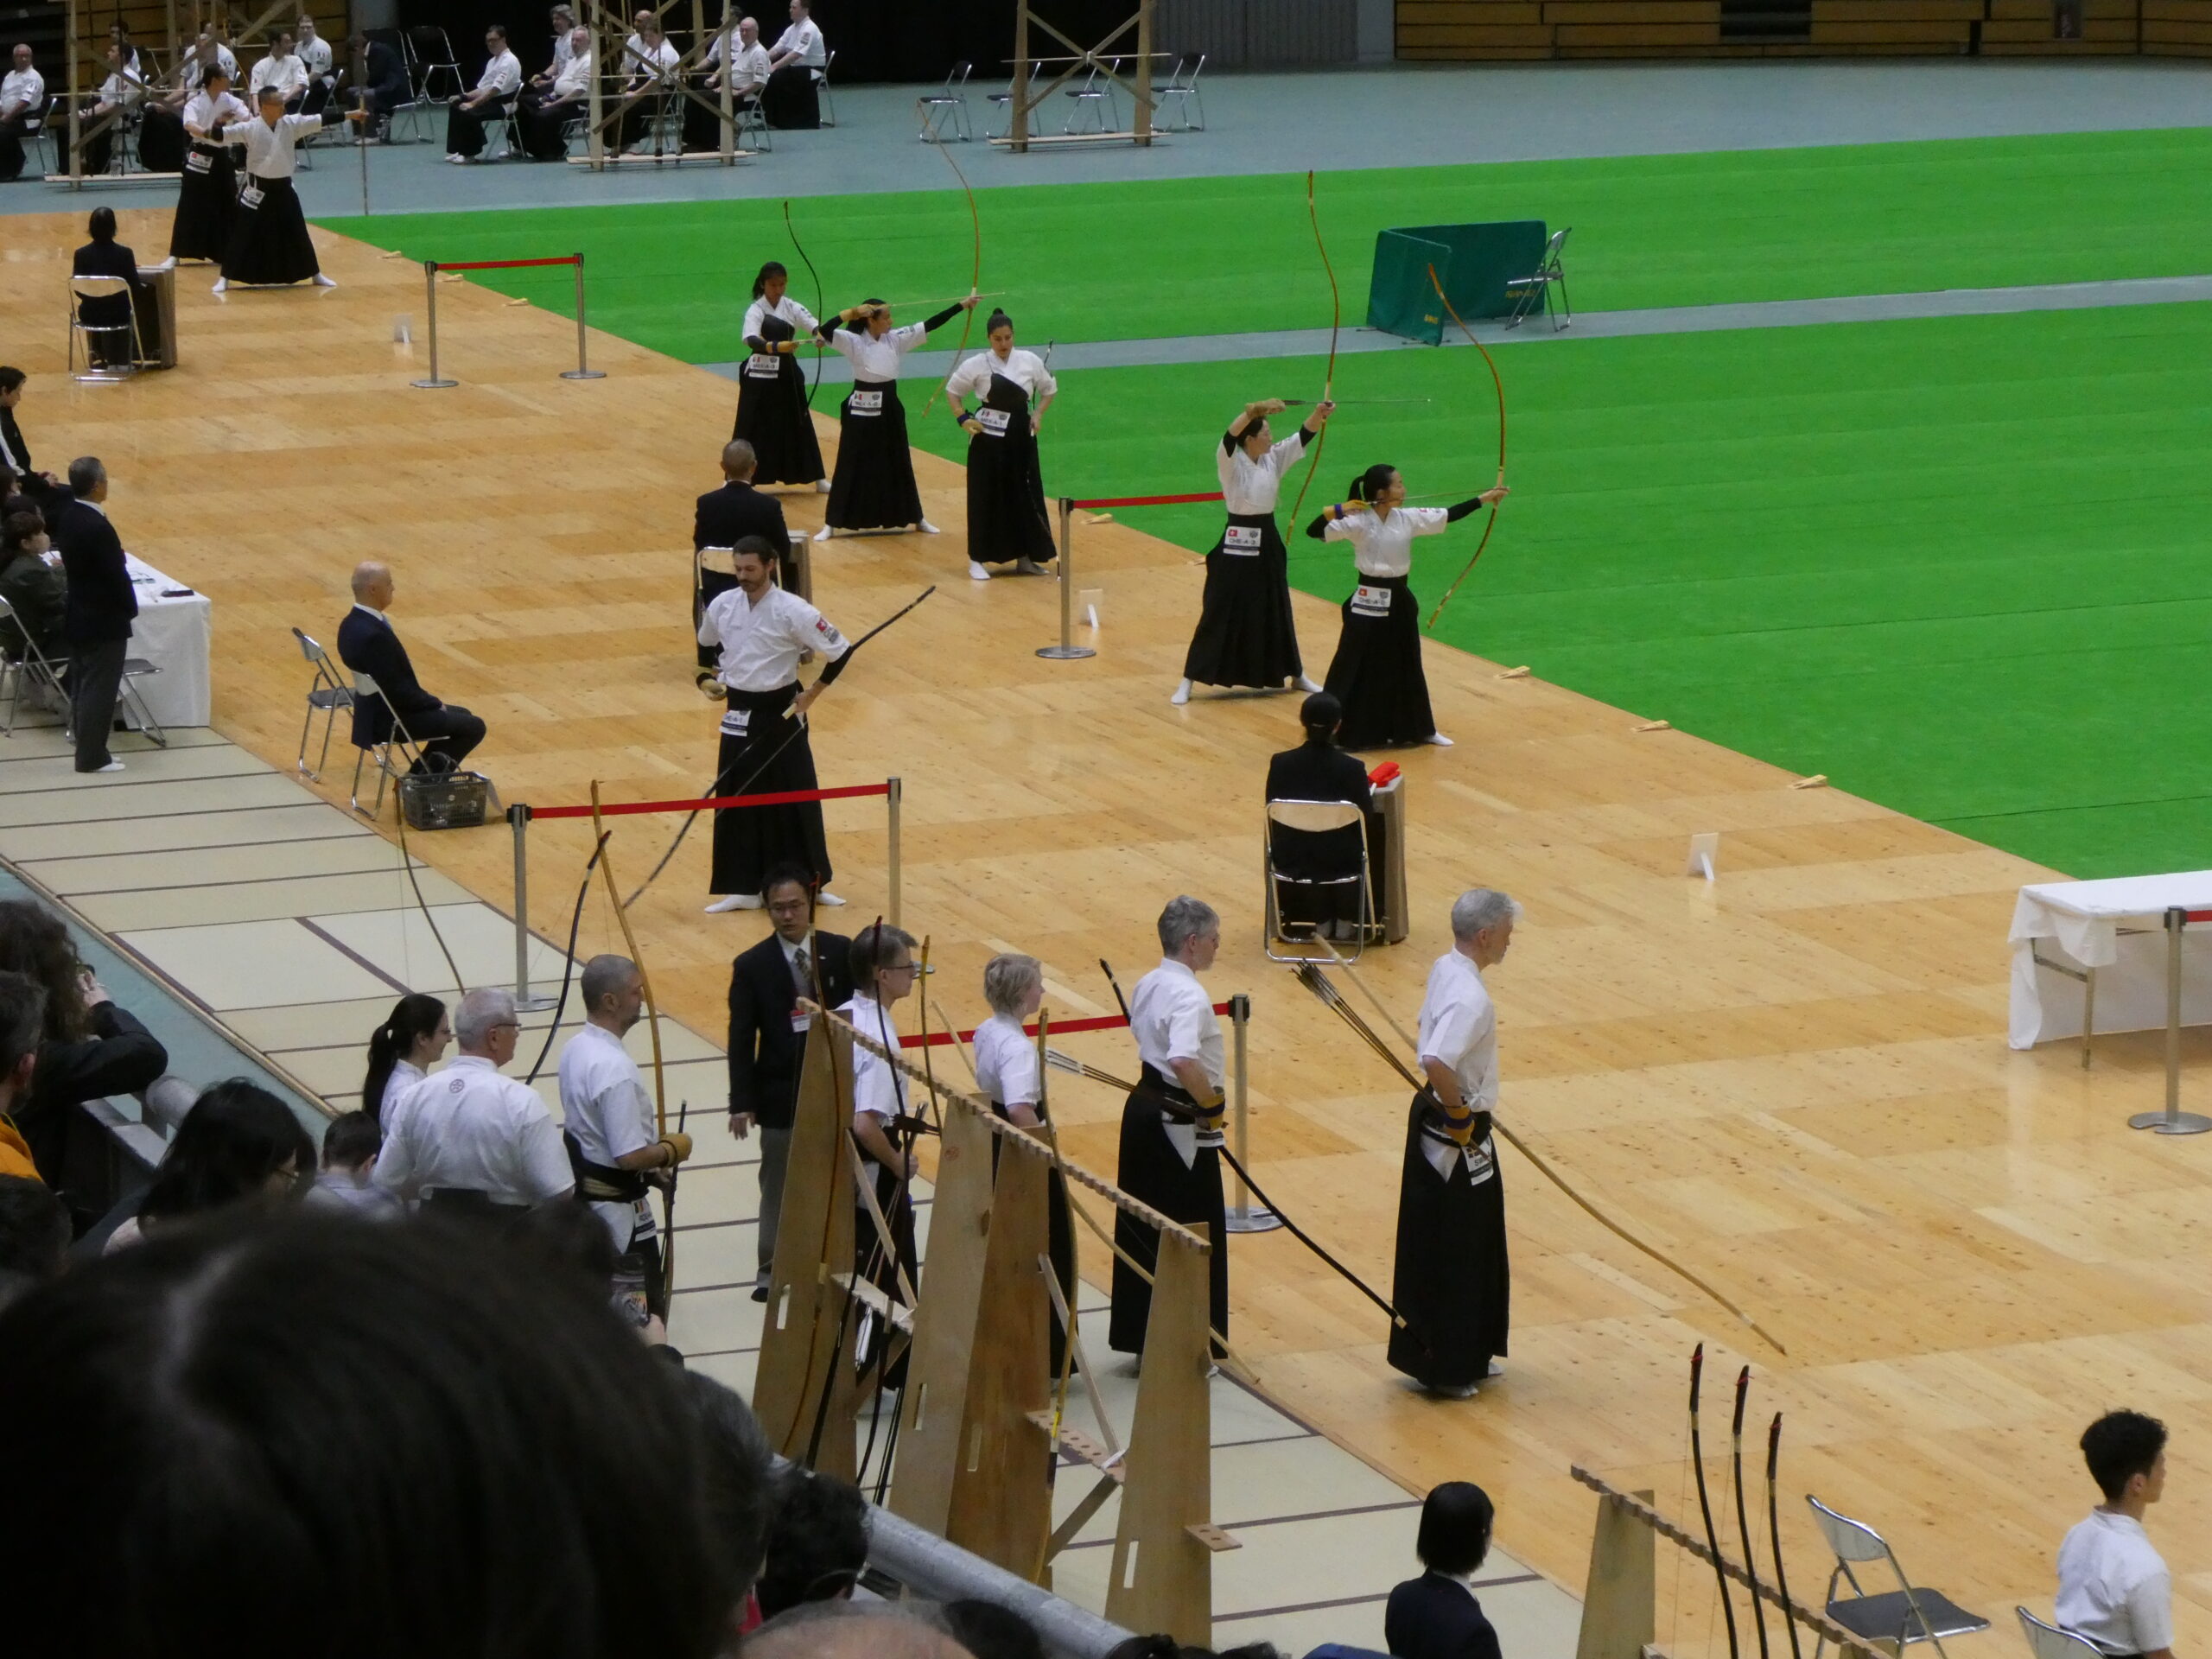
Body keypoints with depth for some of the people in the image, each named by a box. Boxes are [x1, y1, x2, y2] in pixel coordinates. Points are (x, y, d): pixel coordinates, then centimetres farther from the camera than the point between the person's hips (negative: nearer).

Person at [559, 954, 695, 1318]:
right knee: (645, 1312, -1)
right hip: (616, 1206, -9)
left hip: (581, 1194, 9)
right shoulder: (615, 1069, -28)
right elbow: (630, 1156, -27)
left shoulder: (575, 1049, 1)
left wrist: (653, 1143, 11)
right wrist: (672, 1150, -9)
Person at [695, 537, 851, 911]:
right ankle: (743, 889, 14)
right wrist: (714, 678, 8)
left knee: (795, 796, 3)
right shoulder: (722, 606, -2)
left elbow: (840, 651, -11)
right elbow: (707, 644, 21)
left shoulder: (792, 611, -16)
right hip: (739, 715, 4)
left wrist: (812, 693, -8)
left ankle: (812, 882, 17)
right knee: (736, 800, 5)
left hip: (781, 713, -4)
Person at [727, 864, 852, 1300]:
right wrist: (741, 1103, -10)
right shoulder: (752, 966, -5)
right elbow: (741, 1038, -5)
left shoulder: (841, 953, -1)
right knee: (778, 1186, 8)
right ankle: (772, 1270, 17)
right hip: (780, 1094, -1)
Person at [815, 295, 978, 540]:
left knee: (899, 466, 16)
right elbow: (825, 331, -27)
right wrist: (852, 312, -30)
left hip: (890, 412, 5)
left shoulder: (896, 339, 0)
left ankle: (917, 519, 29)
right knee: (851, 468, -1)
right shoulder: (854, 342, -13)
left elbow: (930, 325, 1)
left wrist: (961, 306, 0)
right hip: (862, 413, -5)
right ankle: (831, 524, 7)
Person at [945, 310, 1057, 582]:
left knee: (1026, 495, 6)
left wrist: (1038, 414, 0)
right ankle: (978, 559, 9)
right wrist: (962, 419, -6)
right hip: (989, 438, -3)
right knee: (985, 497, -1)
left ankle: (1024, 557, 19)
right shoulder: (977, 365, -7)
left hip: (1020, 437, 3)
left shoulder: (1030, 362, -1)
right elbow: (953, 390, 6)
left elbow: (1049, 389, 14)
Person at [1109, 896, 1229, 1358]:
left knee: (1143, 1228, 15)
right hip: (1181, 1125, -9)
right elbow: (1184, 1060, -36)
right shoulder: (1189, 996, -21)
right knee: (1197, 1235, 2)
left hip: (1144, 1108, 9)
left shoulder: (1148, 986, 8)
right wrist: (1211, 1104, -20)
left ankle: (1138, 1335, 22)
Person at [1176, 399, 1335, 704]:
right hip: (1237, 545, -6)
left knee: (1277, 612, 18)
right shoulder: (1231, 462, -13)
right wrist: (1253, 411, -48)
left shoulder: (1273, 459, 4)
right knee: (1219, 614, -4)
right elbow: (1230, 436, -33)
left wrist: (1320, 414, -23)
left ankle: (1297, 675, 32)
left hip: (1268, 544, 6)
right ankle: (1188, 683, 2)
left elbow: (1304, 436, -3)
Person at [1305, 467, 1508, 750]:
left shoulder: (1407, 519, 1)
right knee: (1355, 669, -4)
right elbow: (1314, 531, -20)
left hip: (1400, 601, 6)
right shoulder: (1358, 522, -15)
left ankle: (1420, 729, 34)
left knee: (1407, 666, 19)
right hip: (1369, 603, -6)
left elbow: (1448, 515, 7)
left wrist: (1484, 499, 7)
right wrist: (1336, 511, -37)